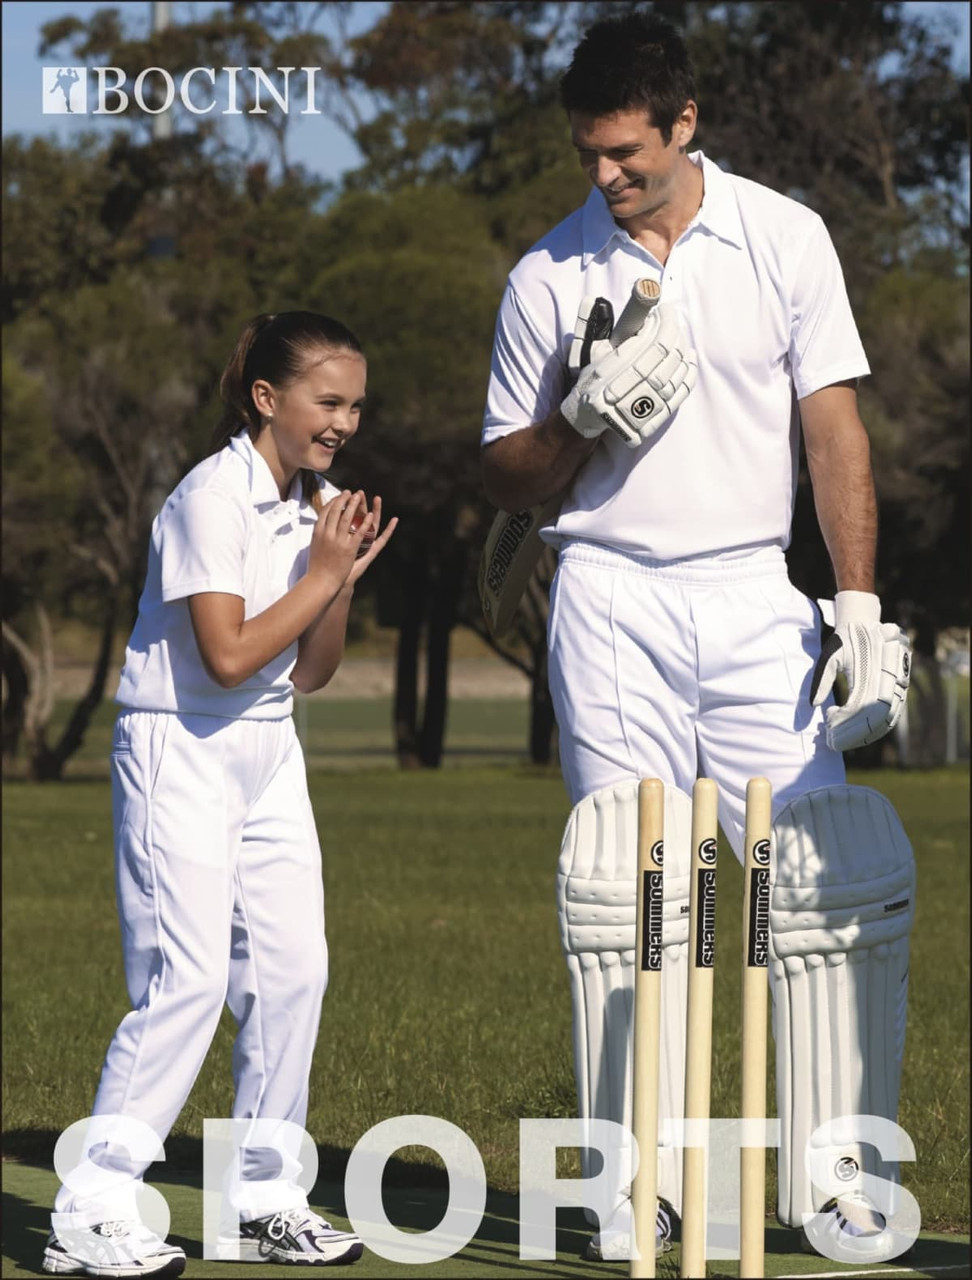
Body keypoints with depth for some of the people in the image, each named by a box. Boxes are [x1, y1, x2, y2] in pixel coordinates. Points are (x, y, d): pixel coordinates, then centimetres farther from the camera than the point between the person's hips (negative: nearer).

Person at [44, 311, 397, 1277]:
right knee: (190, 975, -14)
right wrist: (320, 575, -16)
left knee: (292, 967, 1)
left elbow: (311, 673, 9)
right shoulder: (213, 498, -16)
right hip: (180, 751, -8)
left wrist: (344, 579, -5)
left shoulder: (320, 505, 8)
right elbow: (230, 655, -22)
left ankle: (264, 1198, 11)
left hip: (268, 751, 8)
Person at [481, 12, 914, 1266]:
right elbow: (508, 477, 10)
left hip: (753, 594, 0)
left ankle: (834, 1182, -4)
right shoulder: (549, 273, 5)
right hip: (611, 597, 0)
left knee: (835, 875, -8)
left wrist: (859, 605, -4)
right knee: (621, 893, -4)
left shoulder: (785, 238, 4)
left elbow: (834, 425, 4)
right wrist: (583, 421, -11)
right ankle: (637, 1186, 1)